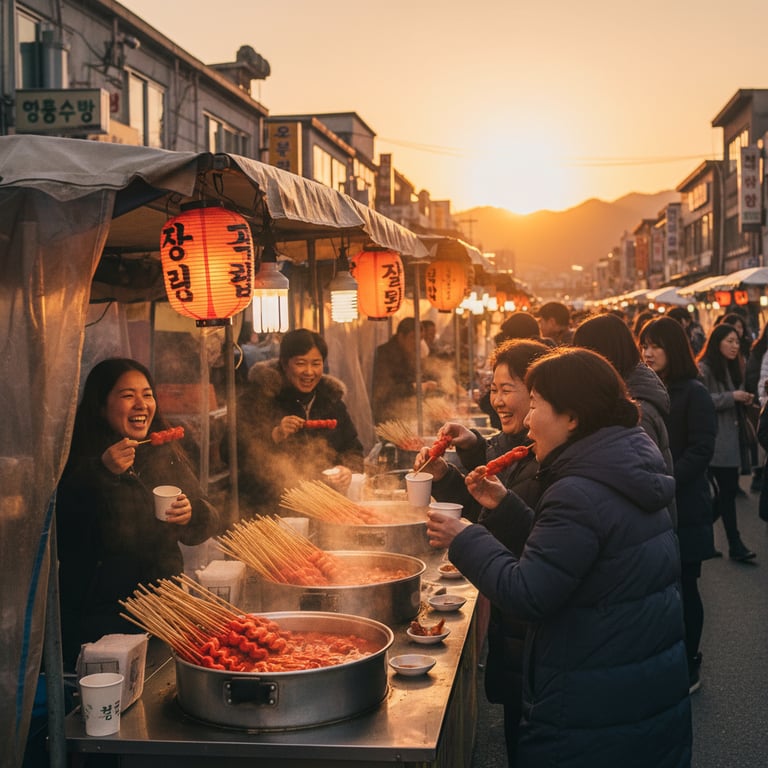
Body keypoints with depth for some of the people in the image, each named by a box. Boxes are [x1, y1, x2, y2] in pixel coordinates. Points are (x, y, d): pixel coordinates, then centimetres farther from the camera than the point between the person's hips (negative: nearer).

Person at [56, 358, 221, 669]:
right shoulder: (79, 462, -10)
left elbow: (208, 525, 8)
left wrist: (192, 515, -15)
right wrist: (100, 473, -28)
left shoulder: (166, 454, 7)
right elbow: (62, 532, -22)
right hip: (97, 617, -5)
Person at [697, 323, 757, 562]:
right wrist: (731, 397, -20)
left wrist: (744, 399, 3)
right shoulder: (703, 368, -12)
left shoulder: (730, 367, 16)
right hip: (714, 439, -9)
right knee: (727, 489, -5)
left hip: (730, 437, 9)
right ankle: (735, 545, 3)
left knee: (727, 489, 9)